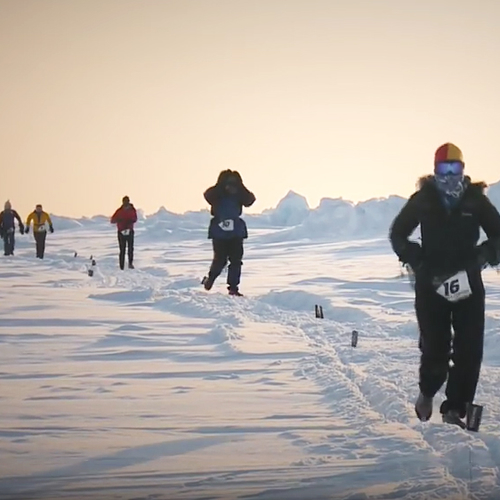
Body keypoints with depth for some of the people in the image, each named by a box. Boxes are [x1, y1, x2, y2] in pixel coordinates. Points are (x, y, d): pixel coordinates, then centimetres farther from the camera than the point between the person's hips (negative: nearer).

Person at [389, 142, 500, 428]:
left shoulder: (476, 200, 2)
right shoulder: (423, 200, 2)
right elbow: (398, 234, 12)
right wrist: (416, 261, -1)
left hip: (468, 284, 1)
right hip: (431, 284, -1)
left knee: (469, 350, -5)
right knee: (435, 348, -4)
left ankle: (455, 408, 6)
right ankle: (427, 393, 26)